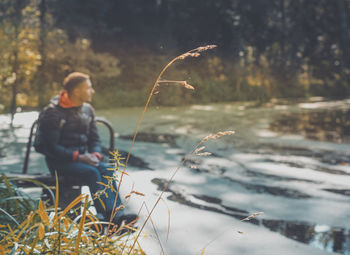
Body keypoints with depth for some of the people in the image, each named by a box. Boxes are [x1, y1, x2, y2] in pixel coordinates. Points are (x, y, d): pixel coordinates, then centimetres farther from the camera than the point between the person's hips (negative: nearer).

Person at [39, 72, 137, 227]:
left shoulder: (87, 110, 10)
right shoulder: (53, 112, -11)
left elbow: (94, 139, 13)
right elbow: (52, 147, -15)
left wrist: (95, 155, -10)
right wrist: (78, 157, -25)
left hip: (82, 157, 6)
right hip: (59, 162, -5)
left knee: (106, 170, -24)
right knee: (92, 172, -32)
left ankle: (117, 214, -34)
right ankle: (108, 216, -35)